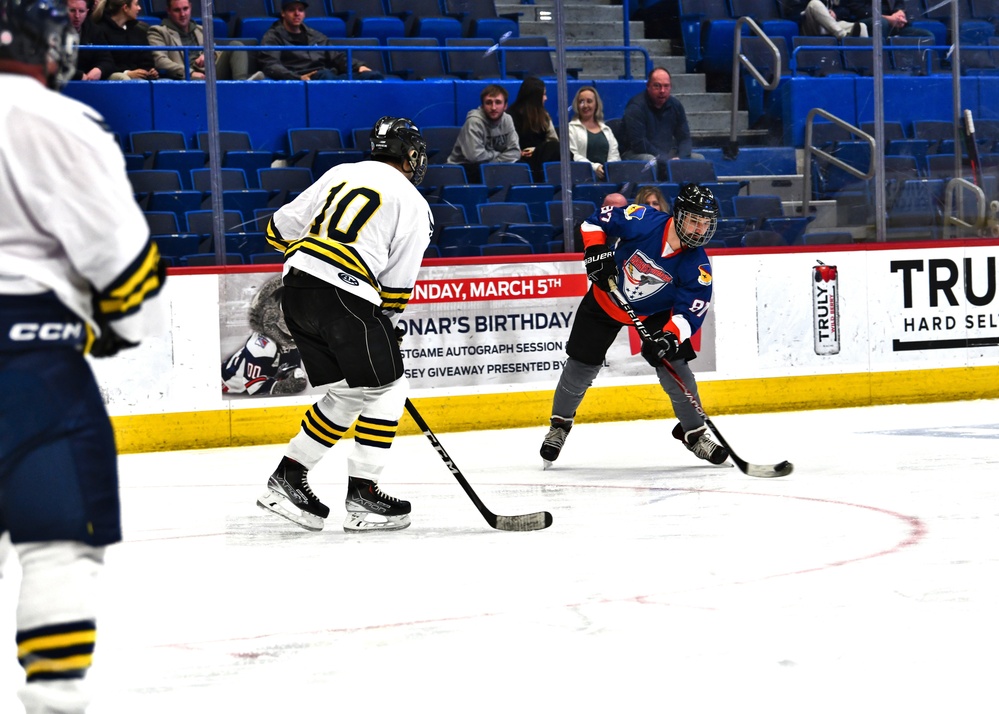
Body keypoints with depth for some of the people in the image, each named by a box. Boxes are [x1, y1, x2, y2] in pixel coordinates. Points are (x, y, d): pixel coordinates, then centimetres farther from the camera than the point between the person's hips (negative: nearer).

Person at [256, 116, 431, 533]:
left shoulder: (341, 174, 19)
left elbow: (280, 230, 20)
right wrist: (386, 325, 18)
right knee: (385, 388, 6)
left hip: (298, 286, 7)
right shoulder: (412, 203, 4)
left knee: (347, 394, 18)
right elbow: (397, 286, 1)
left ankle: (287, 479, 17)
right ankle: (361, 494, 0)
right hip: (345, 296, -7)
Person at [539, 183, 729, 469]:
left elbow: (690, 313, -24)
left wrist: (671, 336, -41)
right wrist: (595, 251, -27)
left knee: (674, 367, -10)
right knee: (581, 365, 1)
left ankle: (694, 434, 10)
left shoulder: (698, 267, -24)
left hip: (656, 313, 1)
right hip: (606, 299, -1)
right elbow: (596, 220, -14)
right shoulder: (643, 221, -29)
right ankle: (560, 424, 24)